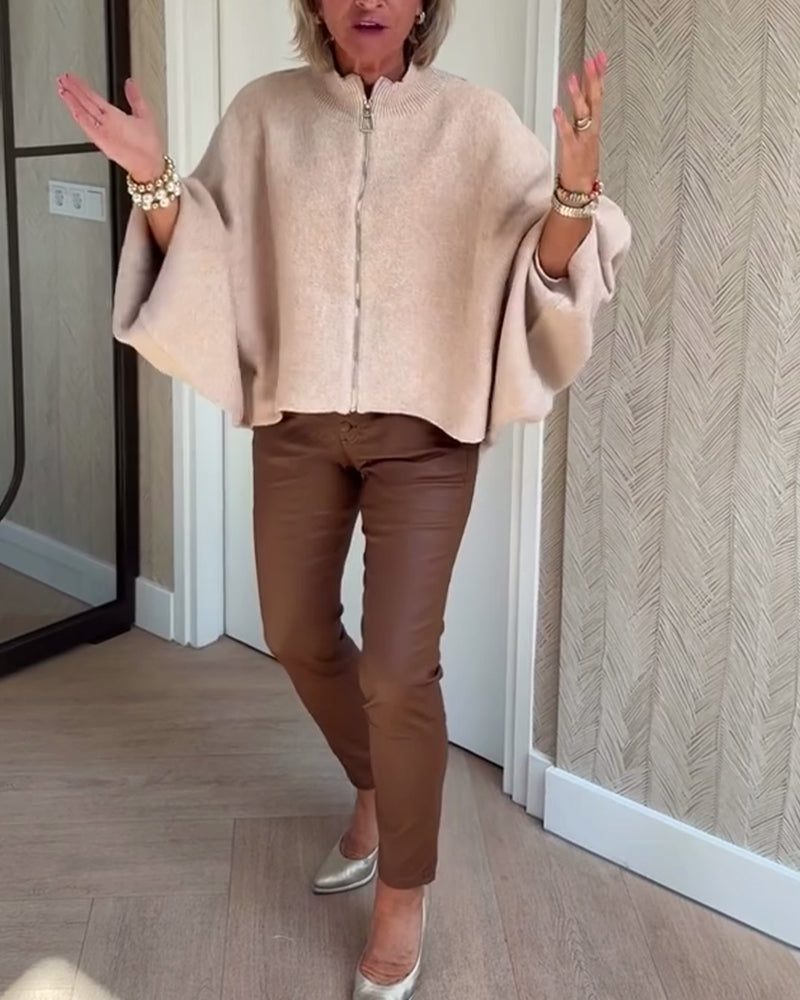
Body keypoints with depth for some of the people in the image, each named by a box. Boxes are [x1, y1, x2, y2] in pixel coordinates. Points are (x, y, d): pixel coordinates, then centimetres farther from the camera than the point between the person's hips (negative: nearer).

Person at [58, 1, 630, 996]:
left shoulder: (475, 120, -7)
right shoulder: (265, 112, 0)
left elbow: (544, 264, -10)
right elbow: (203, 255, 3)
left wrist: (575, 192, -30)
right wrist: (153, 180, -15)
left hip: (423, 429, -3)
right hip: (296, 421, 4)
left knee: (398, 668, -6)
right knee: (298, 637, 16)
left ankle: (403, 894, 17)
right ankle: (374, 790, 45)